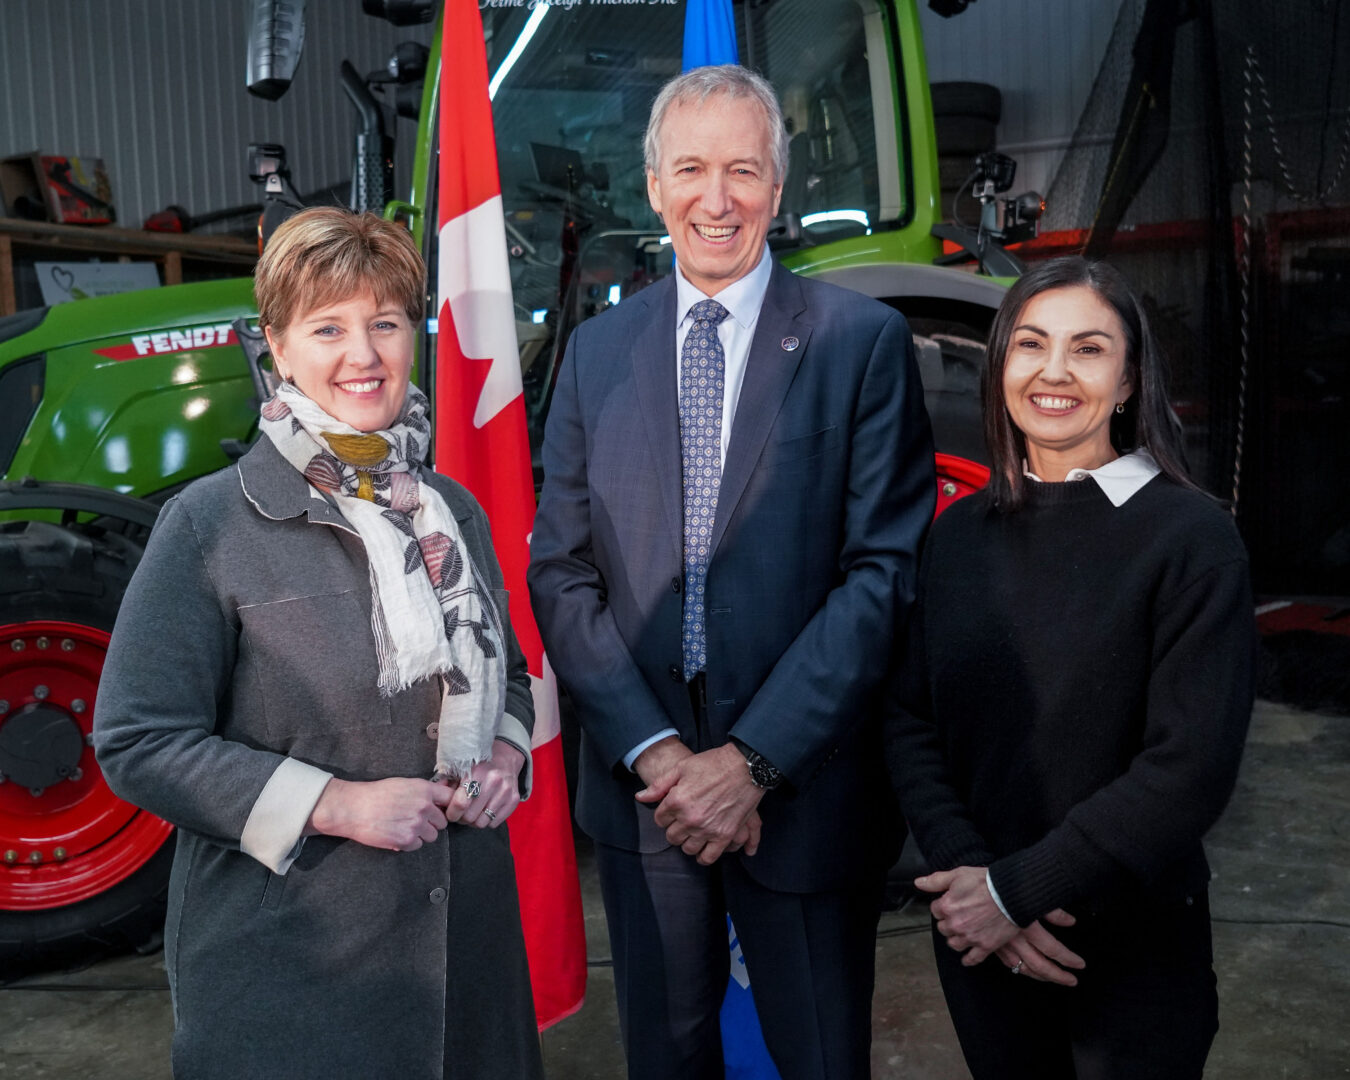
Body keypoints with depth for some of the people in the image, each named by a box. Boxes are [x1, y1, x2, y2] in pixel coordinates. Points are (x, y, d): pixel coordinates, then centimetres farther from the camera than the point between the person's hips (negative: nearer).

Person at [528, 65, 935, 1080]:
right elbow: (561, 572, 1)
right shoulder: (597, 350, 4)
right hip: (640, 780, 3)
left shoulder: (863, 340, -5)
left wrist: (754, 760, -15)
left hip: (803, 787, -2)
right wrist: (653, 749, -10)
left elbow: (882, 569, -11)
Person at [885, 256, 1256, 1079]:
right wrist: (966, 871, -15)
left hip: (1134, 953, -3)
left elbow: (1191, 769, -17)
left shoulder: (1191, 536, -12)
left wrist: (1015, 889, -16)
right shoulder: (959, 534, 1)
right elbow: (911, 723, -1)